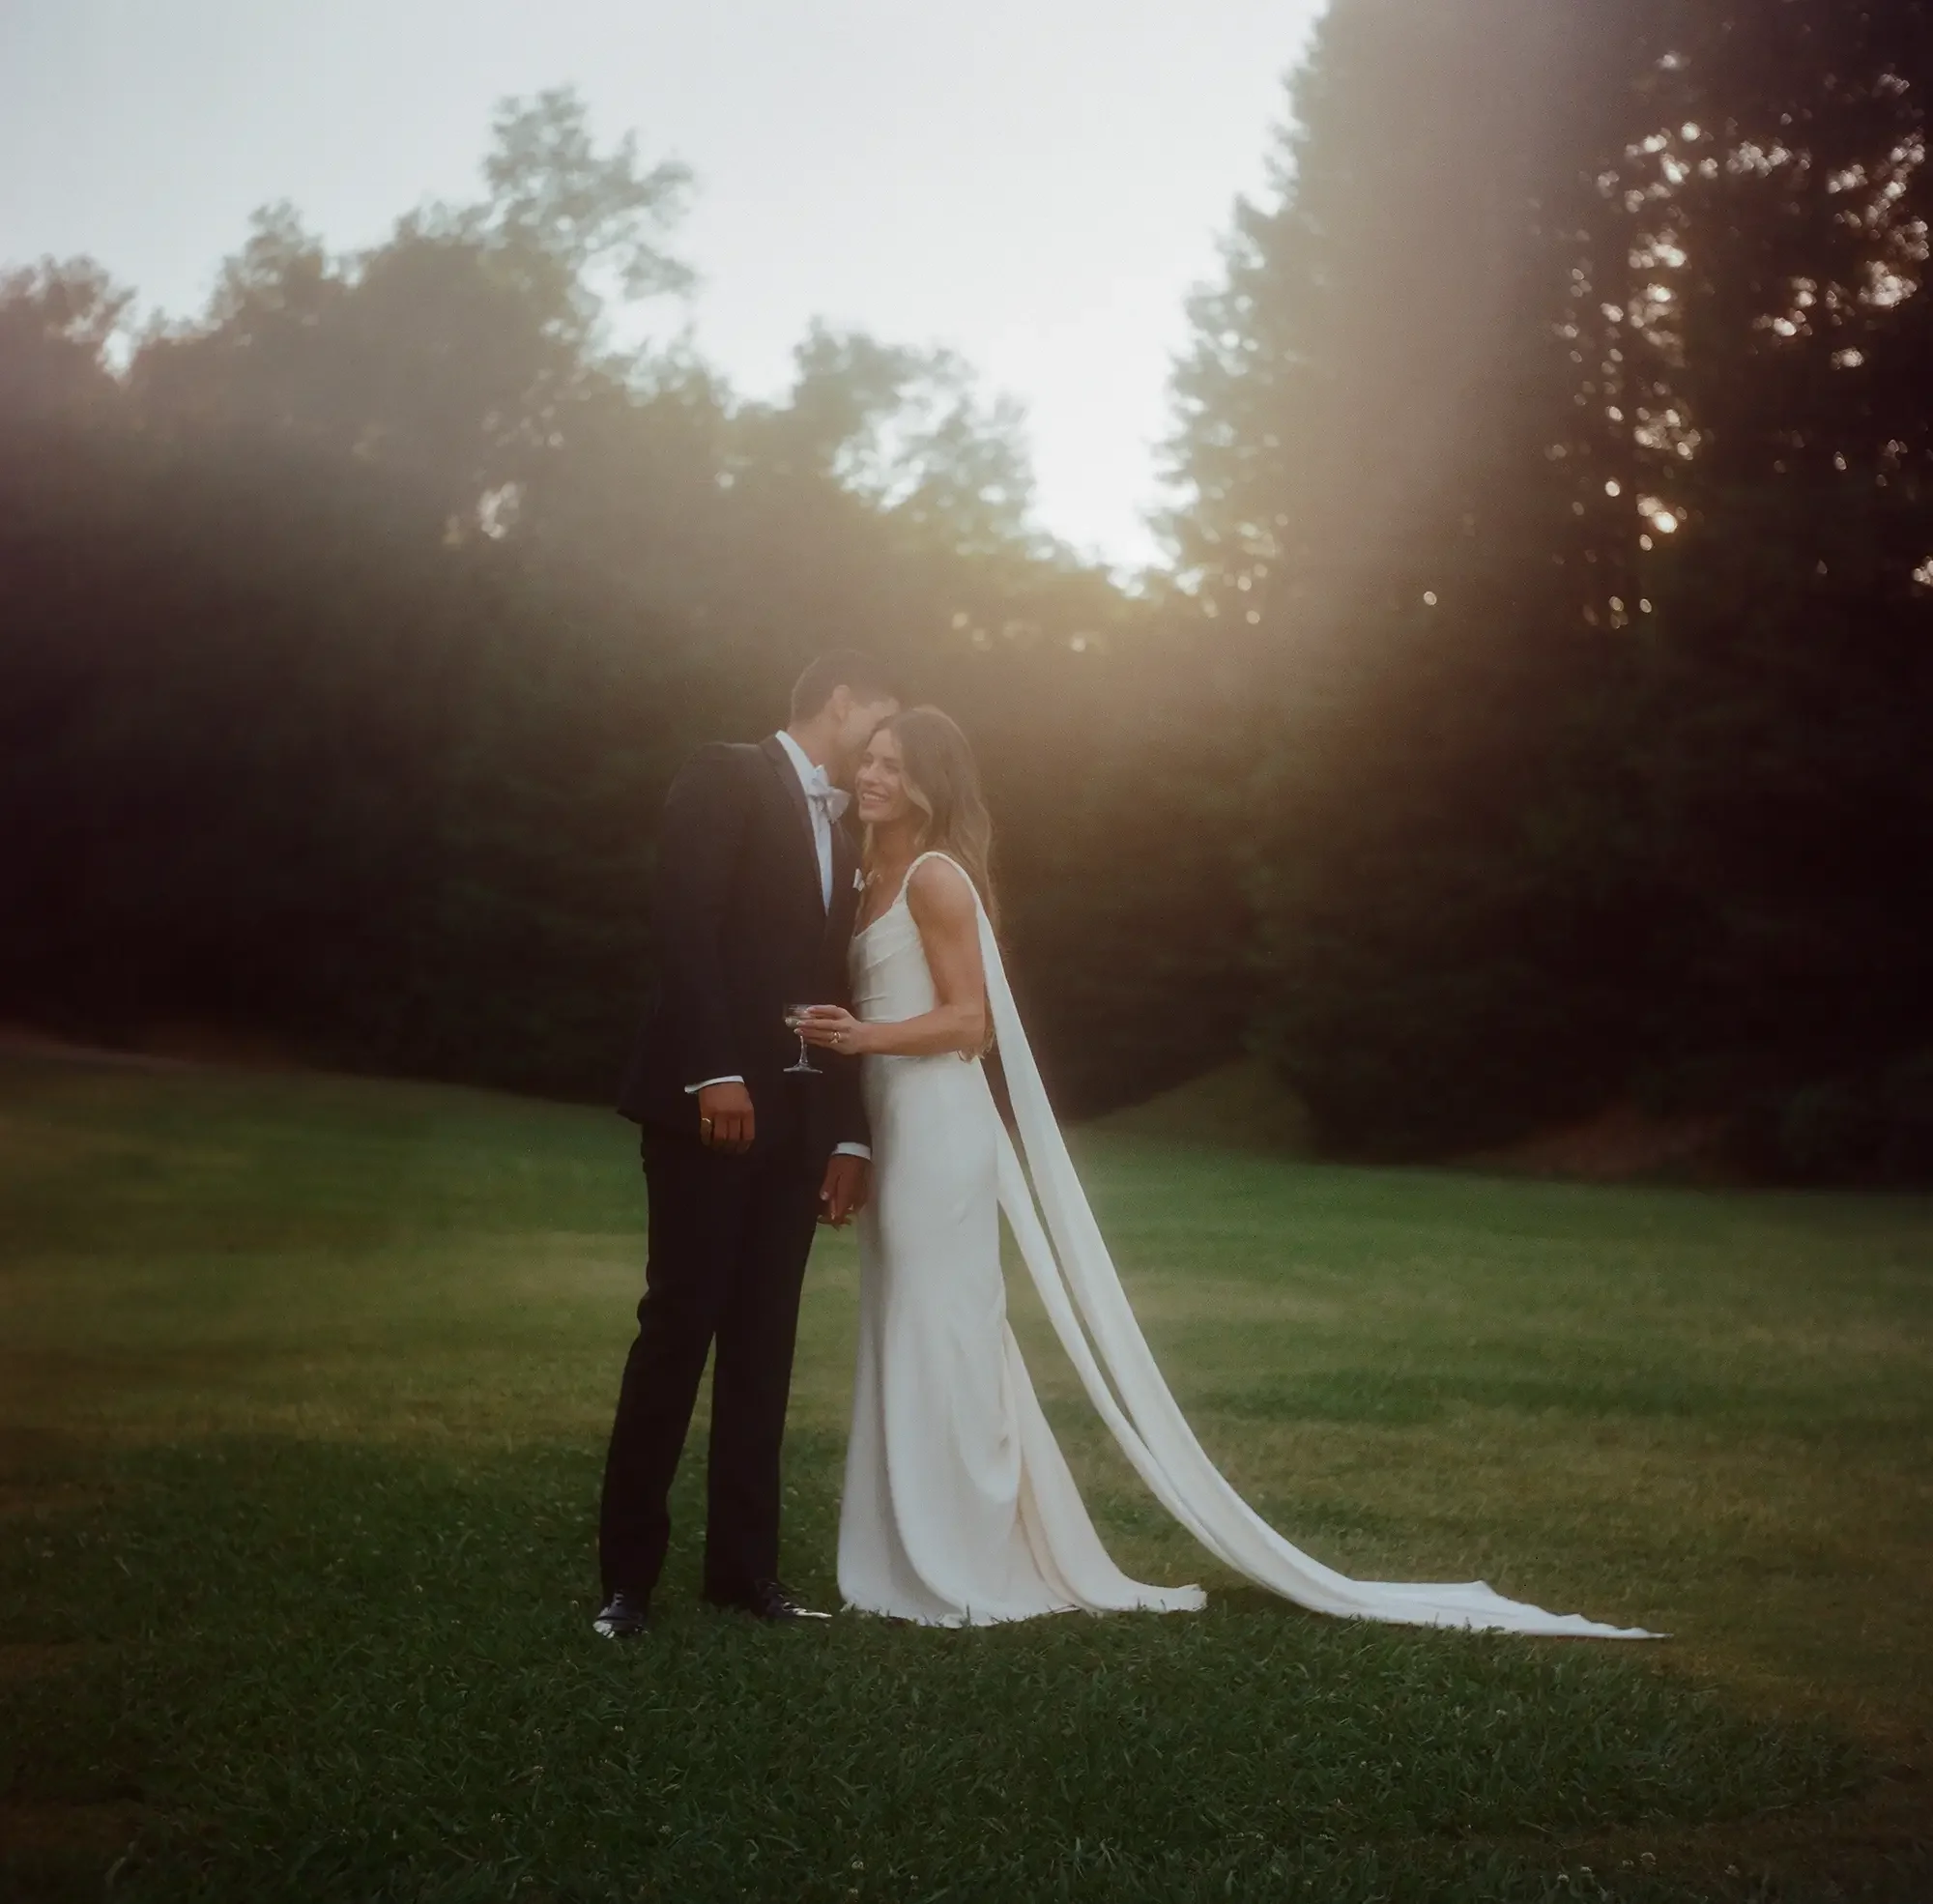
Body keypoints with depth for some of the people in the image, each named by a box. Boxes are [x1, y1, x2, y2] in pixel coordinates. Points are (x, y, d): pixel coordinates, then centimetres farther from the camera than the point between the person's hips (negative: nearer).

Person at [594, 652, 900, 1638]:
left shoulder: (841, 834, 20)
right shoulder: (724, 779, -1)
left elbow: (837, 991, 17)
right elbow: (686, 928, -13)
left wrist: (848, 1134, 10)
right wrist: (716, 1073, -22)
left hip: (797, 1115, 7)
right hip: (712, 1102, -7)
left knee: (764, 1343, 6)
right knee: (678, 1326, -6)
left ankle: (744, 1564, 11)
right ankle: (628, 1573, 1)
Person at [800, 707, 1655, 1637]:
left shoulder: (934, 876, -11)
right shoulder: (877, 879, 16)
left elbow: (969, 1019, -16)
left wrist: (864, 1036, -23)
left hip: (939, 1132, -10)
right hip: (896, 1131, 10)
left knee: (941, 1343, -6)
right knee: (906, 1345, 10)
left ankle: (962, 1572, 1)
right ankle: (926, 1560, 16)